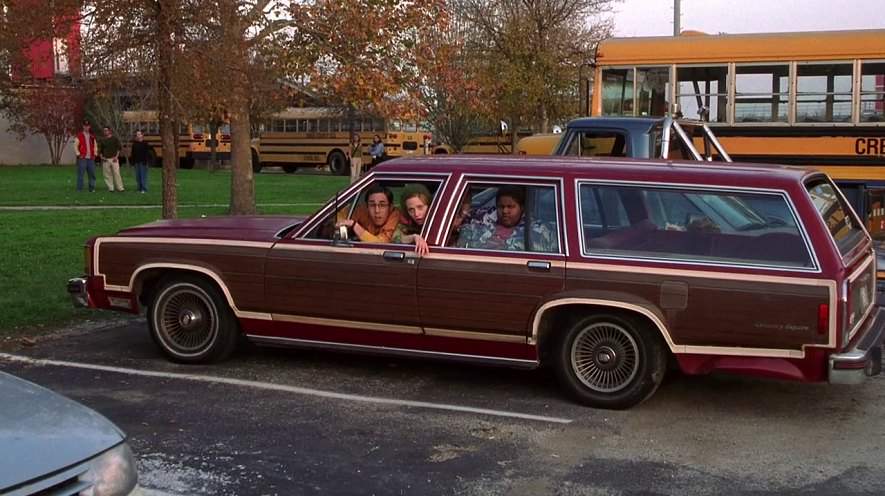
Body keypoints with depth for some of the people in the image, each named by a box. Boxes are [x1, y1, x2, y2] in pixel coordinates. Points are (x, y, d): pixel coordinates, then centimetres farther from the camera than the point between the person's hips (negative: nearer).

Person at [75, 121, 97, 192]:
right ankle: (79, 189, -2)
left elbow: (95, 146, 21)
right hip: (82, 158, -4)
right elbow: (76, 146, -1)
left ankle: (92, 189, 12)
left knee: (92, 174, 4)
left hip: (91, 158, 4)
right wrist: (78, 154, -9)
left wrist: (95, 154, 8)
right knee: (80, 174, -5)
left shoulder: (92, 136, 15)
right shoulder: (79, 135, 2)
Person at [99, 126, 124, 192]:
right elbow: (100, 150, 19)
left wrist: (116, 156, -5)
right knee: (107, 174, 1)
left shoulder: (115, 139, 6)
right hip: (105, 159, 3)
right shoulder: (102, 140, 14)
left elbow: (119, 148, 4)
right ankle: (110, 188, 6)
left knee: (116, 173, -9)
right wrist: (101, 157, 3)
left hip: (114, 159, -3)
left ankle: (120, 187, -8)